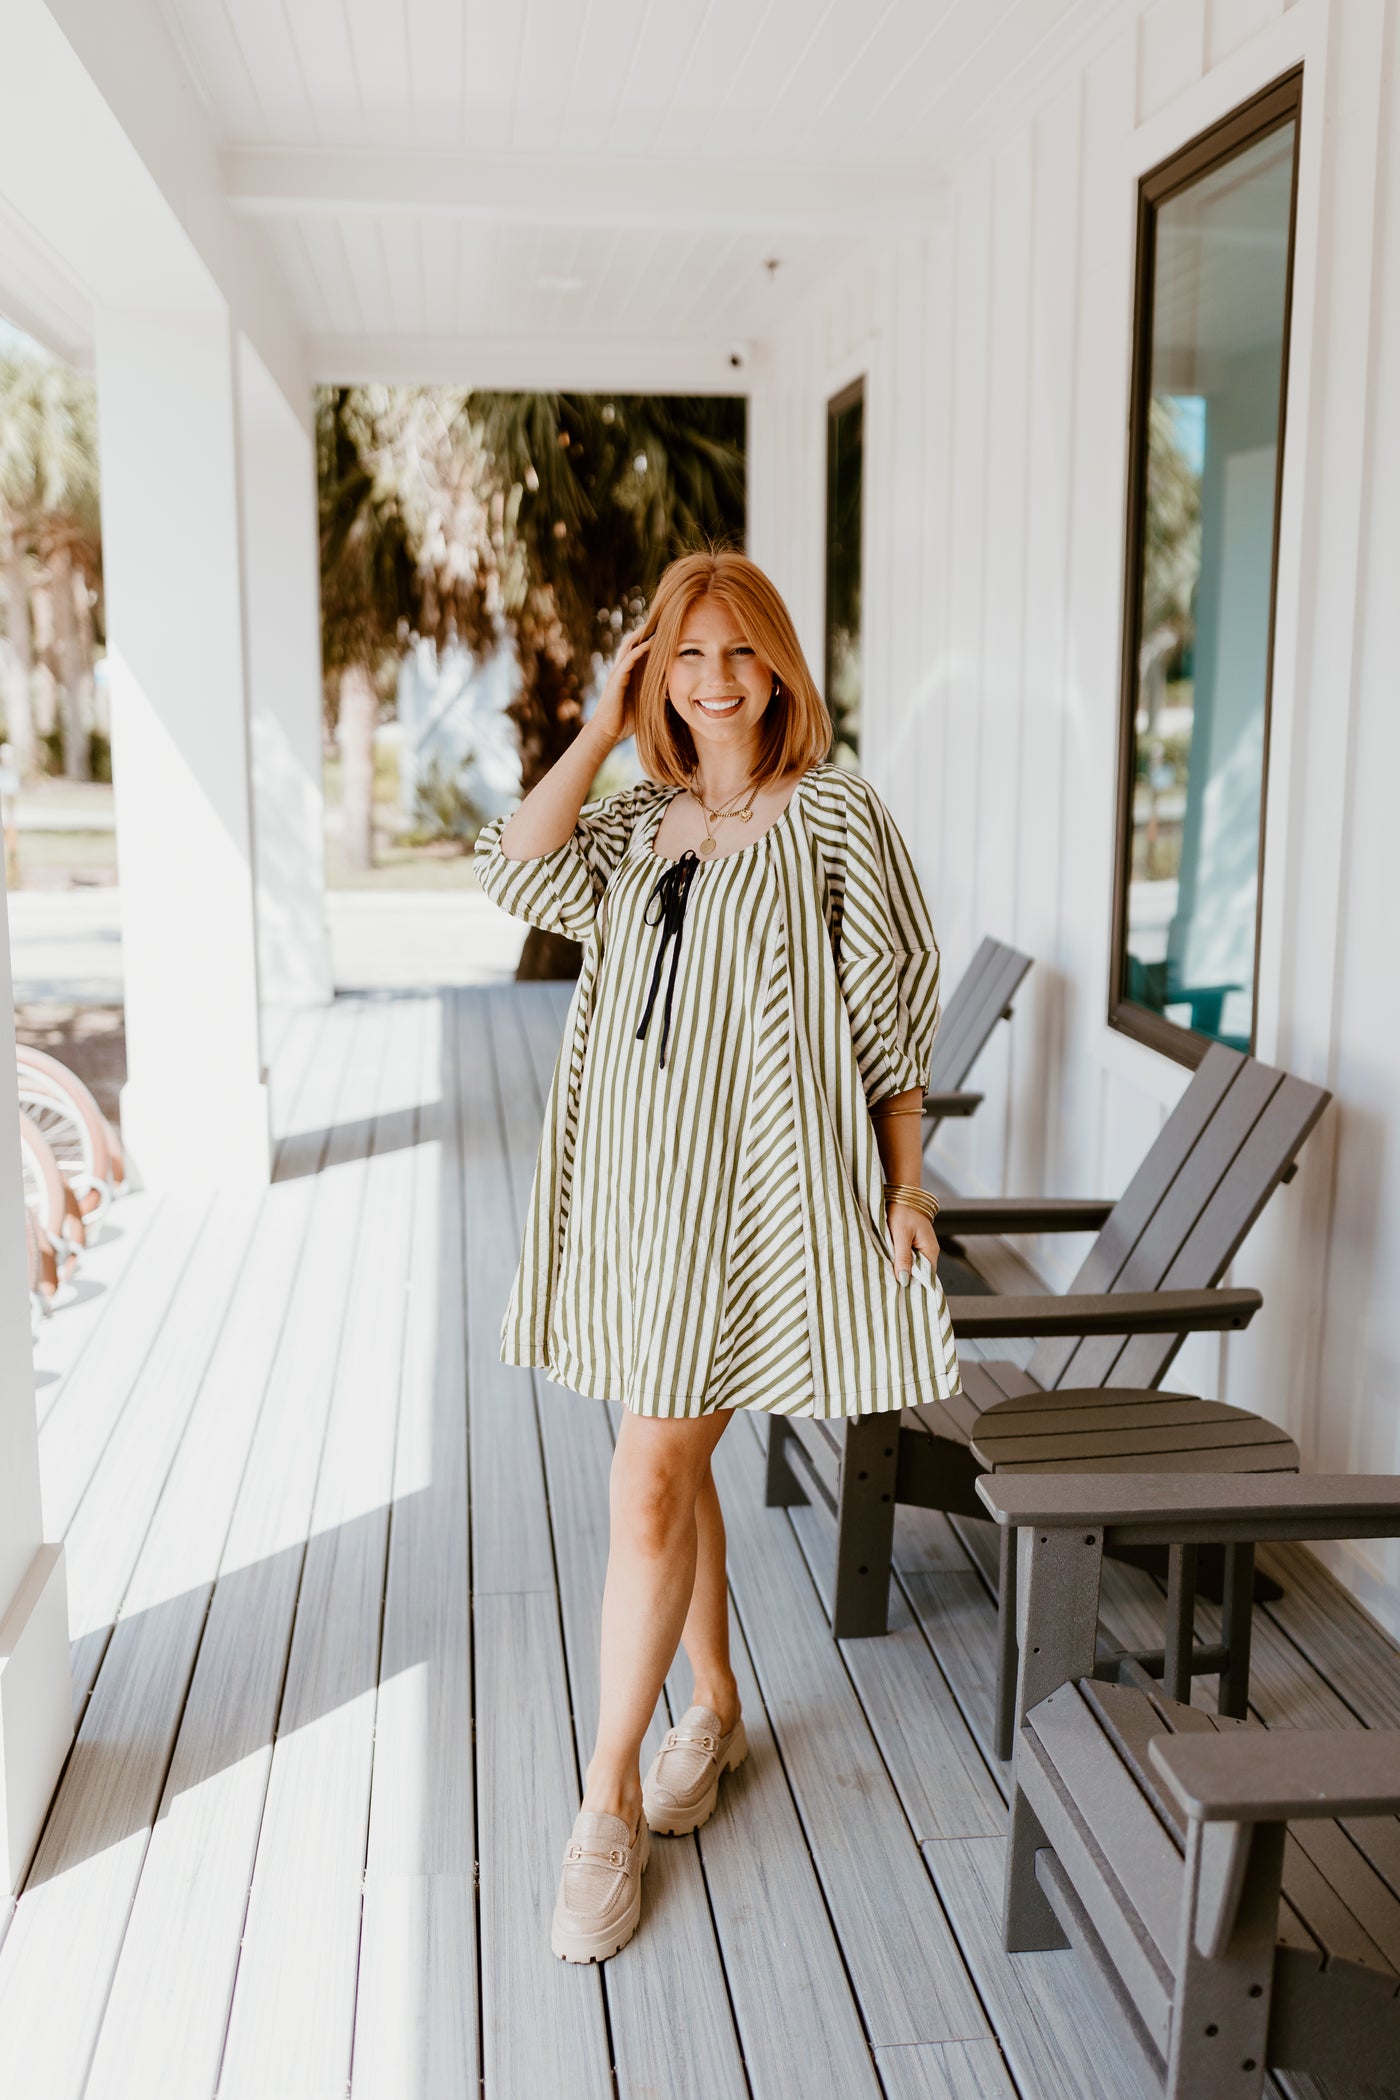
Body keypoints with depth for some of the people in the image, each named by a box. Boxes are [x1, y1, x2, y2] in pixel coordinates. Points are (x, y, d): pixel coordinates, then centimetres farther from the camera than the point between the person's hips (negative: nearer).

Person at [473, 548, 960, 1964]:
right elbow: (519, 872, -7)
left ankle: (610, 1801, 8)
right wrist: (603, 723, -2)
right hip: (631, 1171, 6)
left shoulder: (834, 817, -4)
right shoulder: (638, 822, 11)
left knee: (648, 1487, -7)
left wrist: (905, 1184, -6)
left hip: (751, 1181, -6)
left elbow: (893, 1010, -3)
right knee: (673, 1466, 16)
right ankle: (714, 1711, 36)